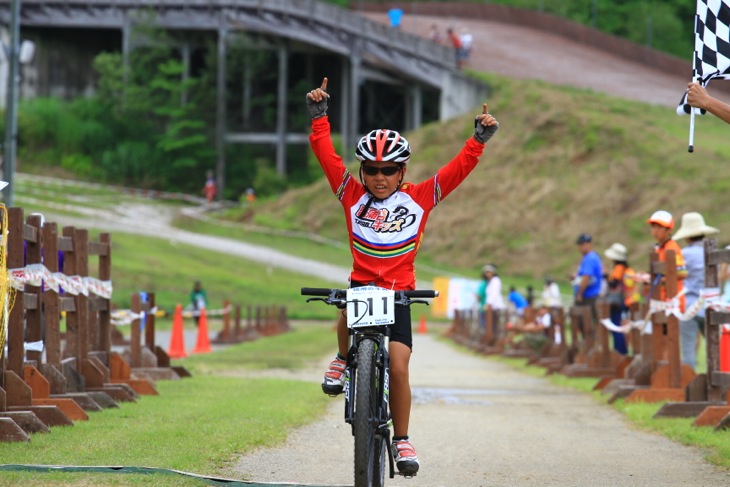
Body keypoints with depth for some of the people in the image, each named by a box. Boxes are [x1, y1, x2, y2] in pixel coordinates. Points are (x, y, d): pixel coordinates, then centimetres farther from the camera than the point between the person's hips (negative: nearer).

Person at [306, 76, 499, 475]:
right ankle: (343, 360, -4)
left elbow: (457, 169, -3)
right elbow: (326, 155, -1)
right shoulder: (352, 195, 2)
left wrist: (479, 139, -14)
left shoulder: (419, 198, 1)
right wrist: (319, 118, -6)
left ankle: (401, 439, 5)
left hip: (399, 293, 0)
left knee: (398, 367, -11)